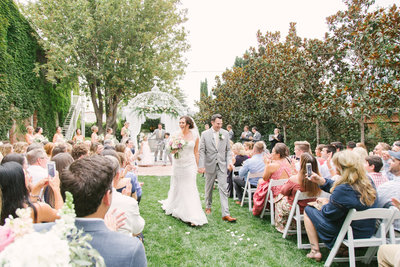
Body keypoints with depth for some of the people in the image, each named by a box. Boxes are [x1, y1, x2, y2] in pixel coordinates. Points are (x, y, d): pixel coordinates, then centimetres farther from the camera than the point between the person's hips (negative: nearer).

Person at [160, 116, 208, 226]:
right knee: (176, 187, 15)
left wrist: (196, 166, 6)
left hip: (190, 164, -2)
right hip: (178, 164, 2)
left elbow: (196, 152, 5)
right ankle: (172, 207, 40)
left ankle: (193, 217, -1)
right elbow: (172, 151, 2)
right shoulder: (176, 135, 0)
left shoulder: (195, 136, -1)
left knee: (190, 189, -5)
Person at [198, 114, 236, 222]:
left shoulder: (225, 133, 3)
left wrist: (229, 162, -3)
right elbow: (201, 151, -4)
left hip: (222, 165, 1)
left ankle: (225, 214, -5)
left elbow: (228, 150, 8)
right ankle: (208, 207, 35)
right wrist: (201, 166, -10)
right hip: (210, 165, -1)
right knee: (209, 188, 14)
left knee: (223, 188, -5)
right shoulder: (205, 134, -3)